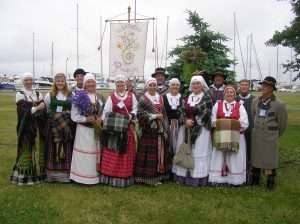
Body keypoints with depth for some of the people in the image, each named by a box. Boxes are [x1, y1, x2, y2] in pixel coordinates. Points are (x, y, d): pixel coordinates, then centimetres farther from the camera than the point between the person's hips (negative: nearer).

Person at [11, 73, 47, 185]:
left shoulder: (38, 94, 11)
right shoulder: (20, 94, 0)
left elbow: (44, 109, 3)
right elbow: (22, 111, -12)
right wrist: (37, 108, -18)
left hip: (38, 127, 4)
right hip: (26, 127, -4)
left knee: (38, 148, 5)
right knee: (26, 149, -2)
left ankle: (38, 173, 15)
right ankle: (24, 176, 7)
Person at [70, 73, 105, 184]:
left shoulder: (100, 97, 10)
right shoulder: (80, 97, -3)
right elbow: (74, 115, -6)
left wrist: (102, 119, -9)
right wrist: (85, 119, -19)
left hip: (97, 130, 4)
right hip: (84, 130, -4)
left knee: (96, 152, 9)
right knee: (85, 153, -1)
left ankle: (95, 175, 21)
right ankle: (83, 176, 10)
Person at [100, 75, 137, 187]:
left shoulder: (131, 95, 10)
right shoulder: (111, 96, 6)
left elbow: (135, 109, 7)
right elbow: (106, 111, -1)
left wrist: (131, 116, -13)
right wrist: (105, 123, -14)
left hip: (127, 127, 1)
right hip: (113, 127, -1)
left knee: (127, 152, 4)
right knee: (112, 152, -3)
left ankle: (126, 176, 13)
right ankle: (112, 176, 3)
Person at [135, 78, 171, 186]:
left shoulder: (160, 98, 14)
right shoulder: (143, 99, -2)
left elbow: (164, 114, 17)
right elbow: (140, 113, -12)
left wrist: (165, 127, 7)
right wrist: (155, 116, -15)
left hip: (160, 129, 5)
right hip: (148, 129, -5)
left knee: (159, 151, 5)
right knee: (148, 152, -6)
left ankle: (157, 175, 13)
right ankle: (147, 177, 2)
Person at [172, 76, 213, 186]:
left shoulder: (207, 97, -1)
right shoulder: (187, 97, 13)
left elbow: (206, 113, -10)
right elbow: (182, 111, 6)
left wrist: (193, 122, -15)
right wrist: (185, 120, -13)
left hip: (200, 129, -4)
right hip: (186, 128, 5)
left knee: (198, 152, -4)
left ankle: (197, 178, 1)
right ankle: (183, 176, 12)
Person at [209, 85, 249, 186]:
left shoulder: (240, 107, 4)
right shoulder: (217, 104, 8)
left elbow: (244, 124, -3)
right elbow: (213, 121, 3)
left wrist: (233, 127, -12)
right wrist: (221, 125, -12)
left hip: (236, 137, -1)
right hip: (220, 137, 1)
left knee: (234, 158, 4)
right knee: (219, 158, 4)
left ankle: (234, 179, 12)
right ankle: (218, 179, 10)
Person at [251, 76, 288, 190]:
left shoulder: (279, 104, -12)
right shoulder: (255, 101, 0)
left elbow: (283, 123, -1)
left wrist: (276, 135, 10)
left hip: (270, 136, -4)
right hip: (256, 135, 4)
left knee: (270, 158, 4)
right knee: (255, 157, 12)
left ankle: (271, 182, 20)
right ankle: (255, 180, 27)